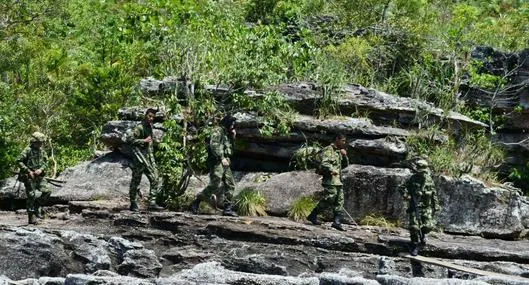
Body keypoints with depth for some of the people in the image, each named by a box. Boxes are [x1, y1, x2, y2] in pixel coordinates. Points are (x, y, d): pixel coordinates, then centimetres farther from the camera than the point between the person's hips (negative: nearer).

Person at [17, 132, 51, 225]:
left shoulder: (42, 151, 7)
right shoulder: (28, 150, -11)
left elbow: (46, 162, 13)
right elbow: (19, 161, -13)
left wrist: (41, 169, -7)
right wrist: (28, 171, -17)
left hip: (39, 177, 6)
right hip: (29, 177, -6)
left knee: (46, 192, -4)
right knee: (31, 196, -4)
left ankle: (37, 207, 17)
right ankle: (31, 217, 2)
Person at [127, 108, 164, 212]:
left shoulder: (150, 127, 14)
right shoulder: (139, 128, -13)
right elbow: (129, 138, -22)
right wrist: (143, 141, -20)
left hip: (149, 158, 8)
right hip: (139, 158, -8)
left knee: (155, 180, 2)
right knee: (136, 182, 0)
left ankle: (152, 203, 4)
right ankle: (133, 204, 9)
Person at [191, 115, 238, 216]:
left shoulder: (227, 134, 23)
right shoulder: (218, 131, -4)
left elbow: (230, 148, 27)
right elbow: (214, 145, -18)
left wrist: (233, 137, 14)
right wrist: (222, 158, -26)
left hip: (225, 163, 9)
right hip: (217, 162, -9)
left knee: (230, 185, 2)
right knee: (215, 185, -15)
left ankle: (228, 208, 4)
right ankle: (196, 202, -3)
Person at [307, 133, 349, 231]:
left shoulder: (339, 152, 22)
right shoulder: (328, 150, -6)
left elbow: (345, 164, 26)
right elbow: (324, 163, -19)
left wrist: (344, 156, 8)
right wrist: (332, 170, -32)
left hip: (338, 180, 9)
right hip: (330, 179, -9)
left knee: (339, 201, 1)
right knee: (329, 199, -13)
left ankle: (337, 222, 0)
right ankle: (312, 216, -2)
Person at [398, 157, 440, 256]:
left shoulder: (429, 180, 2)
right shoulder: (412, 179, -6)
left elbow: (434, 194, 10)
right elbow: (401, 187, 1)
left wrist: (436, 205, 9)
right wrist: (406, 195, -15)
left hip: (426, 207, 2)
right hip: (414, 207, -2)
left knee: (429, 226, -9)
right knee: (414, 226, -8)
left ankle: (422, 234, 25)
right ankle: (415, 246, 11)